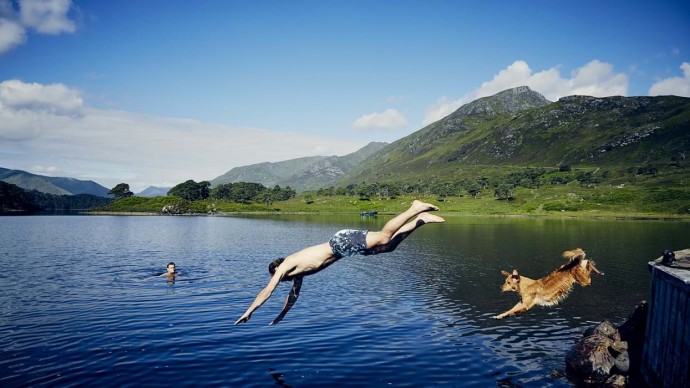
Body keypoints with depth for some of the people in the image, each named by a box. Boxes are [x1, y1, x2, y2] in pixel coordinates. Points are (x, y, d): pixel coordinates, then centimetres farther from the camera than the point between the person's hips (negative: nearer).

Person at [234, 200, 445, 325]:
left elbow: (267, 291, -1)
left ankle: (415, 209, -20)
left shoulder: (286, 265, 1)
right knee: (388, 245, 4)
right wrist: (279, 317, 41)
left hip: (341, 241, -7)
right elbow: (294, 294, 34)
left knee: (384, 239, -20)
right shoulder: (297, 272, 23)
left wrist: (248, 312, 6)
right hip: (340, 246, 7)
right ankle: (421, 220, 2)